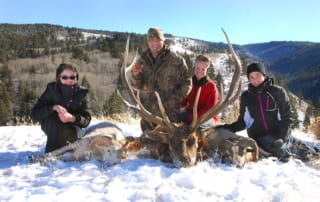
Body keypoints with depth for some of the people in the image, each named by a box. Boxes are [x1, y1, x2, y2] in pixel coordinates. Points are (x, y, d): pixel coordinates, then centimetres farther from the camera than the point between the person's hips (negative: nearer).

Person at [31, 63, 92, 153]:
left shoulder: (81, 92, -10)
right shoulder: (51, 89, -13)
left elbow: (86, 119, -14)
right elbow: (34, 114, -17)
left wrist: (72, 118, -33)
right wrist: (53, 108, -32)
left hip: (72, 125, 1)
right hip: (51, 126, 0)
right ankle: (51, 151, -15)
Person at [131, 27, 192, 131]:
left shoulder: (176, 60, -7)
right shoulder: (143, 60, 6)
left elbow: (186, 83, -3)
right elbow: (138, 85, 7)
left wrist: (174, 100, -13)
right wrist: (136, 75, -14)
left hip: (169, 112, -4)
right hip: (147, 112, 4)